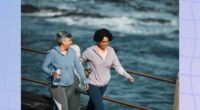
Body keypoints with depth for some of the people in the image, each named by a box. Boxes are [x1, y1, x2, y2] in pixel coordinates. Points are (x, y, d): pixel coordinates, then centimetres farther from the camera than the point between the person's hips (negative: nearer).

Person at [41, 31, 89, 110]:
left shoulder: (71, 52, -2)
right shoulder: (52, 53, -16)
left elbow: (78, 66, 4)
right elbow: (44, 67, -6)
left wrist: (85, 81, -1)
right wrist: (52, 73, -25)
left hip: (69, 86, 6)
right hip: (57, 86, -5)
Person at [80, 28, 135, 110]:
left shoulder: (111, 51, -7)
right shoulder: (90, 51, -18)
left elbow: (117, 66, -7)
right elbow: (79, 62, -4)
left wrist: (127, 76, -18)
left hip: (104, 84, 5)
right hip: (92, 84, -5)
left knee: (93, 103, 26)